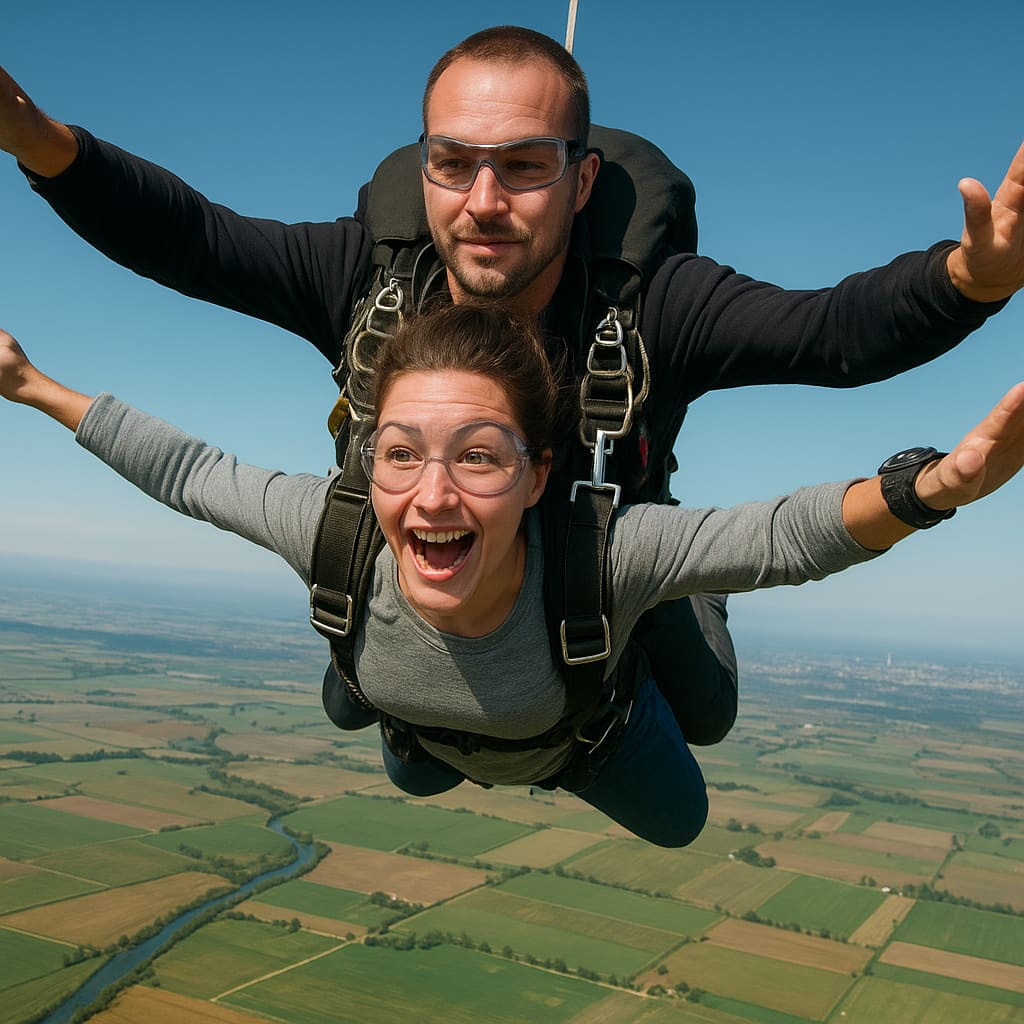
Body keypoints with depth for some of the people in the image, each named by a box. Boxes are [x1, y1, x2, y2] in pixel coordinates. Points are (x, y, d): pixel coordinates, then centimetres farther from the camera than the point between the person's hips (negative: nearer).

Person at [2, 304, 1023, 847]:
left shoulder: (601, 556, -50)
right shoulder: (334, 532, -42)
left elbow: (787, 535, -49)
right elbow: (186, 471, -26)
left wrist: (930, 487, -69)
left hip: (587, 726, -2)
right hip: (438, 733, 2)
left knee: (676, 821, 29)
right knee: (413, 778, 39)